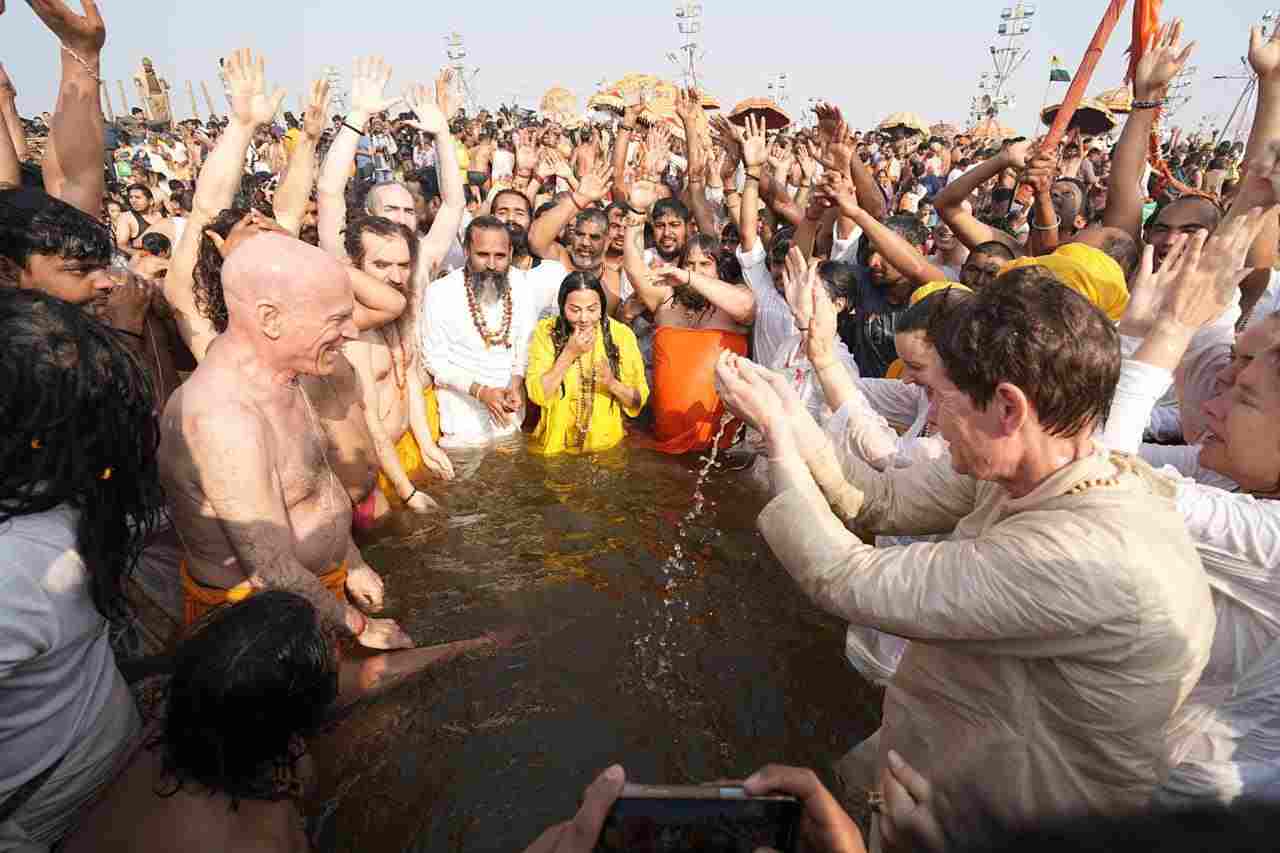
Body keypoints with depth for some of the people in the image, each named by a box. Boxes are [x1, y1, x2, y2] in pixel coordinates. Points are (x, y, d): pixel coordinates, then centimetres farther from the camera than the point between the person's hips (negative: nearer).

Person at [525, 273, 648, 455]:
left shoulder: (621, 334, -2)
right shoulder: (546, 331, -1)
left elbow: (639, 401, 2)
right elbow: (537, 395, -8)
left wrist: (612, 384, -17)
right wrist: (569, 353, -14)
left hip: (607, 444, 1)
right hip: (556, 443, 0)